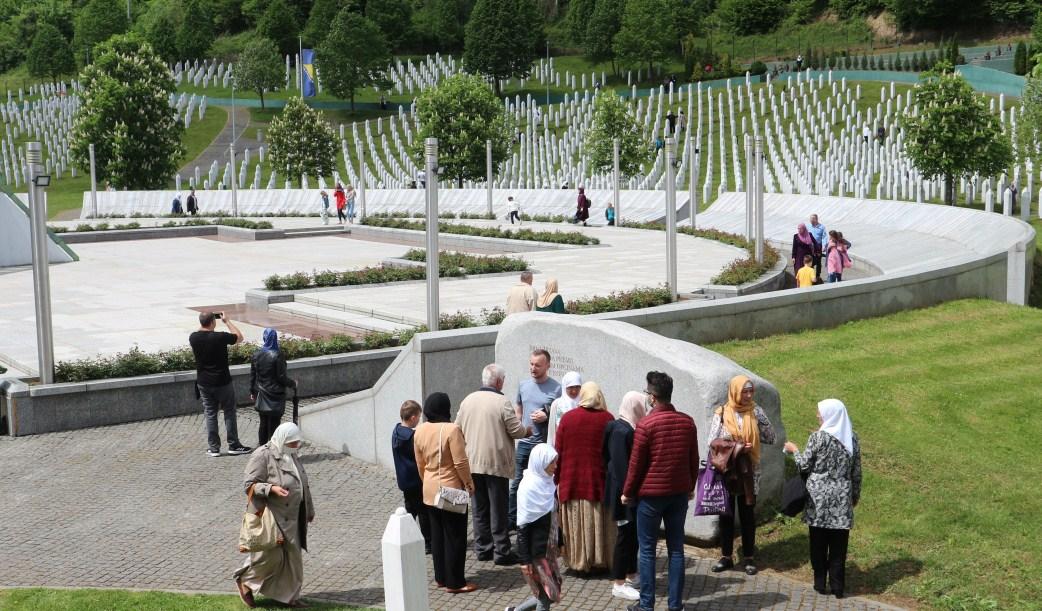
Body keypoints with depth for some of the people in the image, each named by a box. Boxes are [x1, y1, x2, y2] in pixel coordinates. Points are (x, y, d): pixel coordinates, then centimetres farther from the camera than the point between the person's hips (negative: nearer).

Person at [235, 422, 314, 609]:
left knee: (292, 557, 8)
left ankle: (289, 596, 19)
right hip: (270, 517, -8)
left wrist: (309, 510, 24)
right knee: (270, 555, -5)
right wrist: (271, 489, -31)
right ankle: (244, 581, 19)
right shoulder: (263, 456, -15)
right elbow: (249, 484, -16)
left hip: (291, 518, 8)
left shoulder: (291, 456, 11)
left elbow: (301, 484, 21)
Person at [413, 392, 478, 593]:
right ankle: (455, 582, 4)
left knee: (437, 534, 16)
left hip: (430, 491, 7)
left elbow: (420, 464, 9)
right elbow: (460, 462, -19)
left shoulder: (419, 431, 1)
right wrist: (469, 483, -6)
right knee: (455, 536, 1)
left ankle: (441, 577, 23)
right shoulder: (451, 430, -20)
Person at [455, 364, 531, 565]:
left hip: (473, 463, 5)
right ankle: (501, 552, 4)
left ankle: (482, 548, 19)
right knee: (498, 509, 1)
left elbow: (459, 429, 10)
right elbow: (516, 430, -11)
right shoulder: (501, 402, -14)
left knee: (480, 508, 14)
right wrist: (527, 430, 10)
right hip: (496, 463, -5)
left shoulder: (468, 400, 4)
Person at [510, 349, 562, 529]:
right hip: (524, 443, 4)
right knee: (517, 484, 10)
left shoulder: (556, 388, -6)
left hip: (545, 445, -4)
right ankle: (512, 519, 19)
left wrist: (546, 417, -18)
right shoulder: (523, 385, 9)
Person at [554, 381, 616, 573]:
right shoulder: (607, 419, -5)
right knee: (598, 522, 9)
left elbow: (558, 452, 1)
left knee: (576, 522, 8)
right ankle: (600, 560, 15)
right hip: (598, 480, -1)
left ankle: (579, 561, 13)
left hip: (572, 480, 1)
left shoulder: (567, 418, -1)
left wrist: (556, 478, 10)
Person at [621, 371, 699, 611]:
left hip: (651, 493, -4)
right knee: (676, 548, 9)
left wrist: (627, 492, 3)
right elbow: (694, 459, 9)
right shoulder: (688, 422, 1)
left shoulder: (646, 424, -13)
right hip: (680, 493, 4)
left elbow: (636, 462, -9)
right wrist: (690, 488, 22)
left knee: (647, 549, 4)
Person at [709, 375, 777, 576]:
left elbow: (770, 438, -1)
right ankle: (726, 556, 18)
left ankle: (749, 557, 16)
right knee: (726, 514, 8)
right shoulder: (721, 413, -5)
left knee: (747, 514, 7)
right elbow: (713, 443, -8)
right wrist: (736, 446, -19)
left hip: (748, 472, 1)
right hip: (726, 470, 0)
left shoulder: (756, 411, -1)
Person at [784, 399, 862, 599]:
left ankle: (820, 583, 13)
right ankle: (837, 586, 8)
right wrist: (856, 494, 19)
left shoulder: (818, 437, -10)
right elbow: (856, 471, 8)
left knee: (818, 543, 8)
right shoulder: (852, 438, 3)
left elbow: (804, 465, -5)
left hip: (819, 497, -3)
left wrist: (794, 450, 13)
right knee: (838, 544, 6)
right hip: (842, 498, 3)